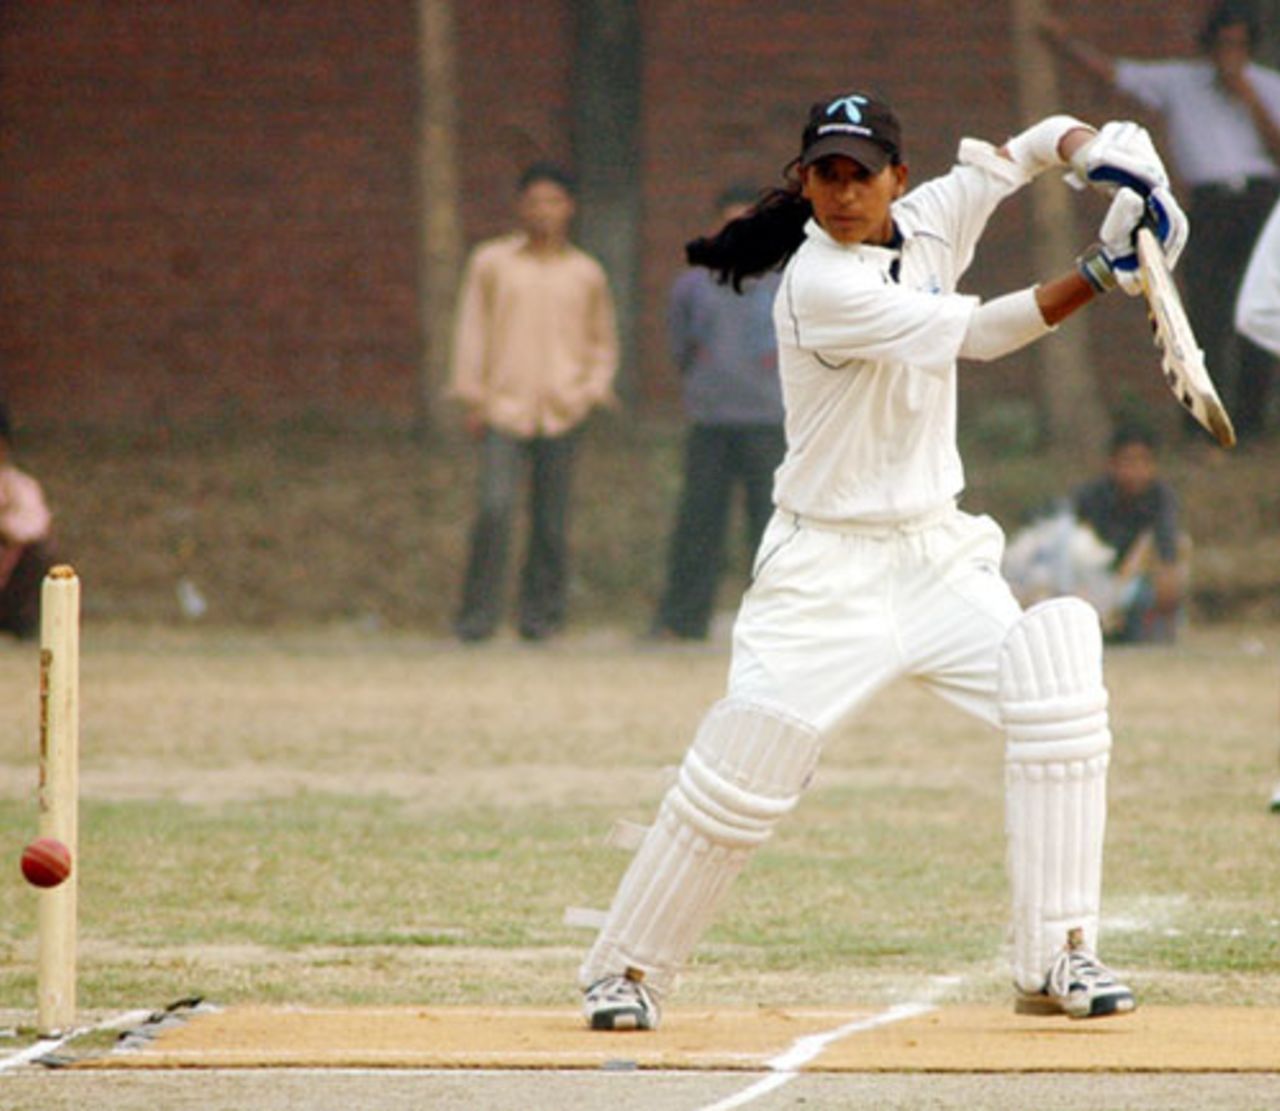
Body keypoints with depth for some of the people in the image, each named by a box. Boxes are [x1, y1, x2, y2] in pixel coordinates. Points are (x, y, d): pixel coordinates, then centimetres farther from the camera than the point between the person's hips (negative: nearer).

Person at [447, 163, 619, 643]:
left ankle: (541, 612, 10)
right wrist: (473, 397, 2)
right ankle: (479, 613, -6)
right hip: (505, 407, -1)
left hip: (562, 411, 1)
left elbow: (603, 342, 19)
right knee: (494, 509, -13)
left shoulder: (586, 274, 10)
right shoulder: (491, 262, 6)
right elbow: (472, 329, 8)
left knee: (551, 518, 0)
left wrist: (593, 391, 3)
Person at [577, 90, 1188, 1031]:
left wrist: (1102, 151, -11)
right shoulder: (820, 286, -19)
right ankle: (626, 970, 9)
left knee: (1058, 703, -13)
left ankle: (1057, 957, -7)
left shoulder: (927, 225, 1)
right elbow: (979, 334, -23)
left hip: (939, 555, 6)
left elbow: (1027, 148, 11)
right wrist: (1101, 273, -29)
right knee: (738, 776, -11)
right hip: (825, 572, -6)